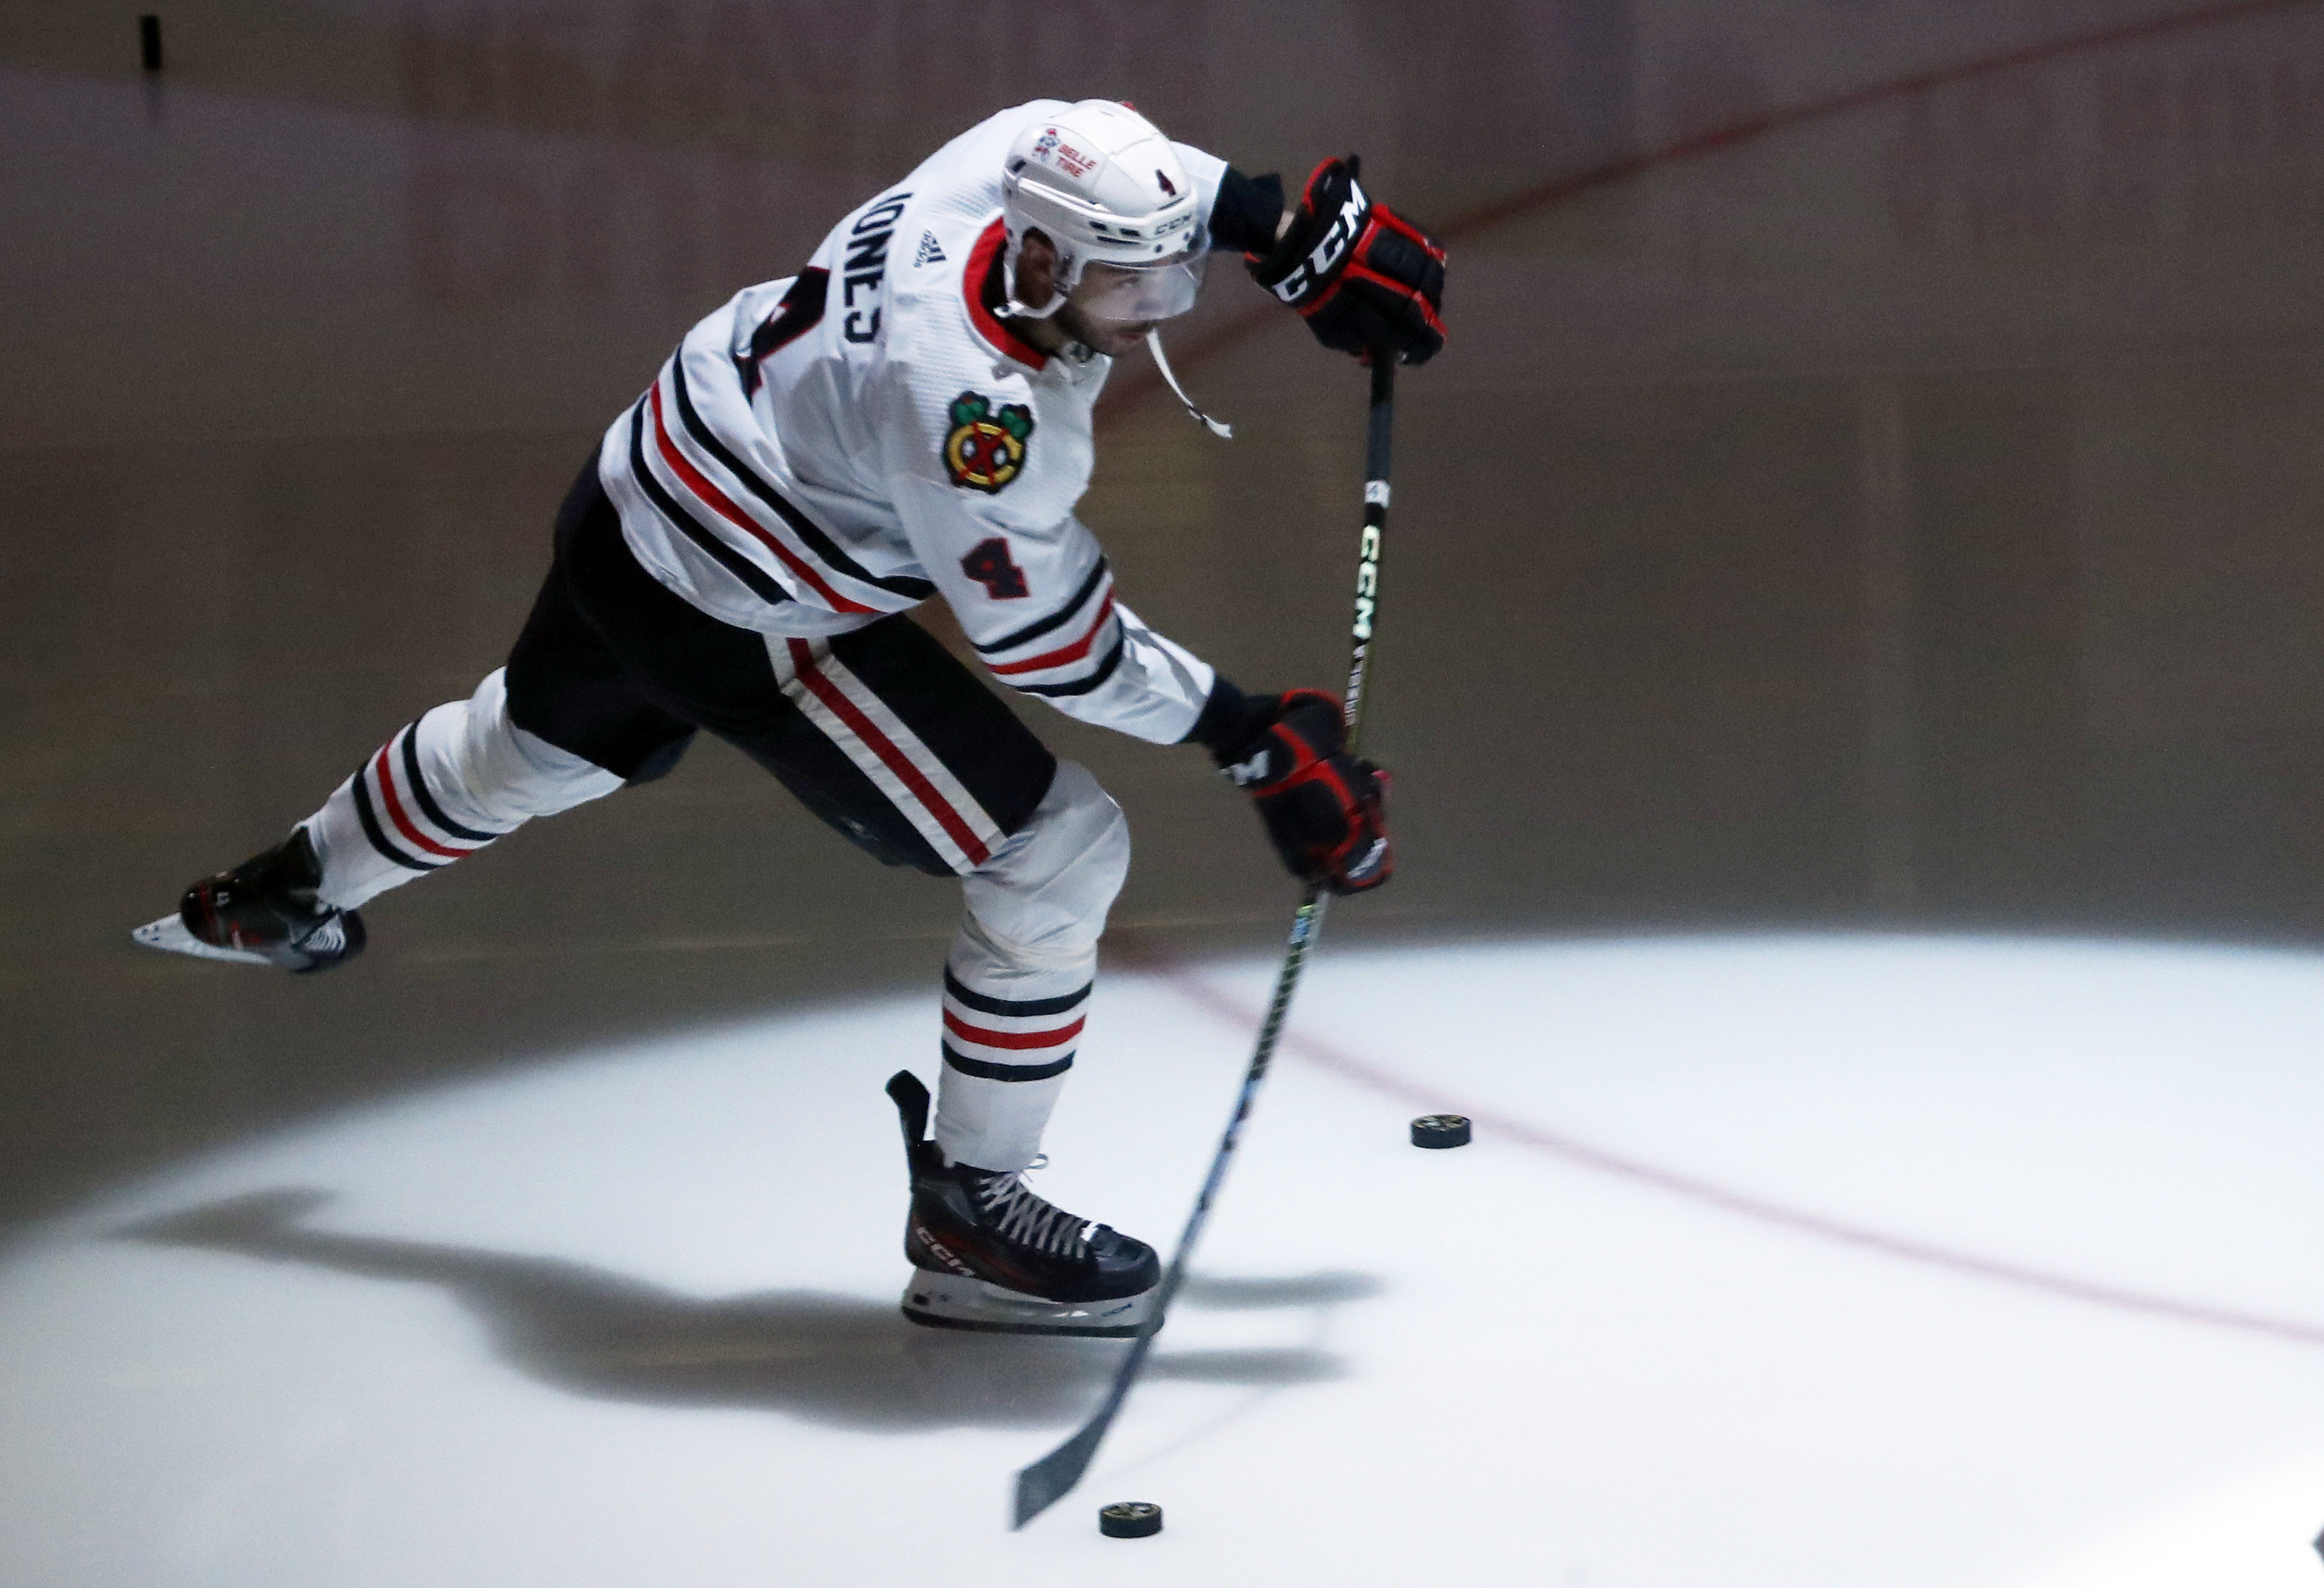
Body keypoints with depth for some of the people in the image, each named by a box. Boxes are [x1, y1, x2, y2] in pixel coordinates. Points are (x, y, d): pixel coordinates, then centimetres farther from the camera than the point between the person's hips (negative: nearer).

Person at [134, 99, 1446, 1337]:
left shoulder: (1038, 154, -16)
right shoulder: (961, 402, -36)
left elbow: (1169, 190, 10)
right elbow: (1051, 643, -24)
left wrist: (1298, 229, 1)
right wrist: (1245, 736, -18)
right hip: (734, 621, -9)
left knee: (537, 740, 37)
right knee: (1057, 856, -9)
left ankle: (290, 894, 64)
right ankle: (968, 1221, 5)